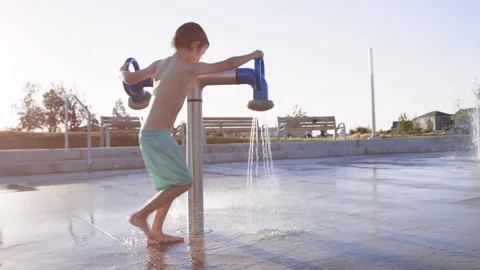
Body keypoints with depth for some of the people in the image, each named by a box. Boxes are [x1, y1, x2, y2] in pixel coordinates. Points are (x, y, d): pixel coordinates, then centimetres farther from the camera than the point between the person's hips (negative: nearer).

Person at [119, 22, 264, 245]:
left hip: (150, 134, 9)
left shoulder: (160, 64, 11)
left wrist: (122, 71, 42)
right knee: (183, 182, -3)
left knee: (172, 184, 15)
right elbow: (228, 64, -9)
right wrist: (253, 55, 6)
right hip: (158, 136, -9)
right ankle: (140, 215, 1)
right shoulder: (189, 68, -11)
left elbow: (129, 78, 19)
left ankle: (155, 233, 20)